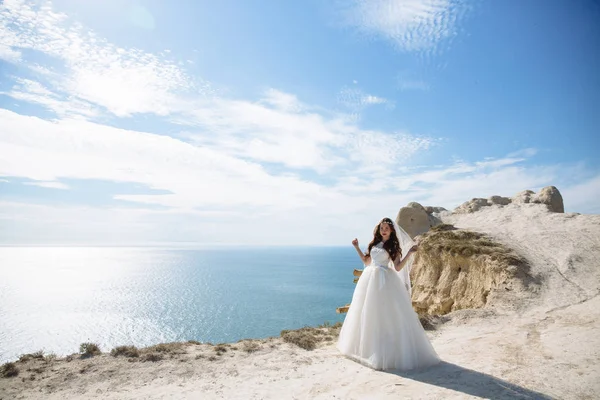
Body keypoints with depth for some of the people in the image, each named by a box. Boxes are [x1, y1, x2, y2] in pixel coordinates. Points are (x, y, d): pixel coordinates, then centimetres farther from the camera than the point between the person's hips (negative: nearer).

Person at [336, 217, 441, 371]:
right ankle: (368, 346, 28)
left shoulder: (393, 247, -1)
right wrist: (357, 248, 17)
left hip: (384, 280, -6)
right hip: (370, 279, 6)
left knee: (386, 314, -5)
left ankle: (387, 350, 4)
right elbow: (366, 261, 18)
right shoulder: (375, 243, 13)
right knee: (368, 313, 12)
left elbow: (398, 267, -10)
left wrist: (409, 253, -18)